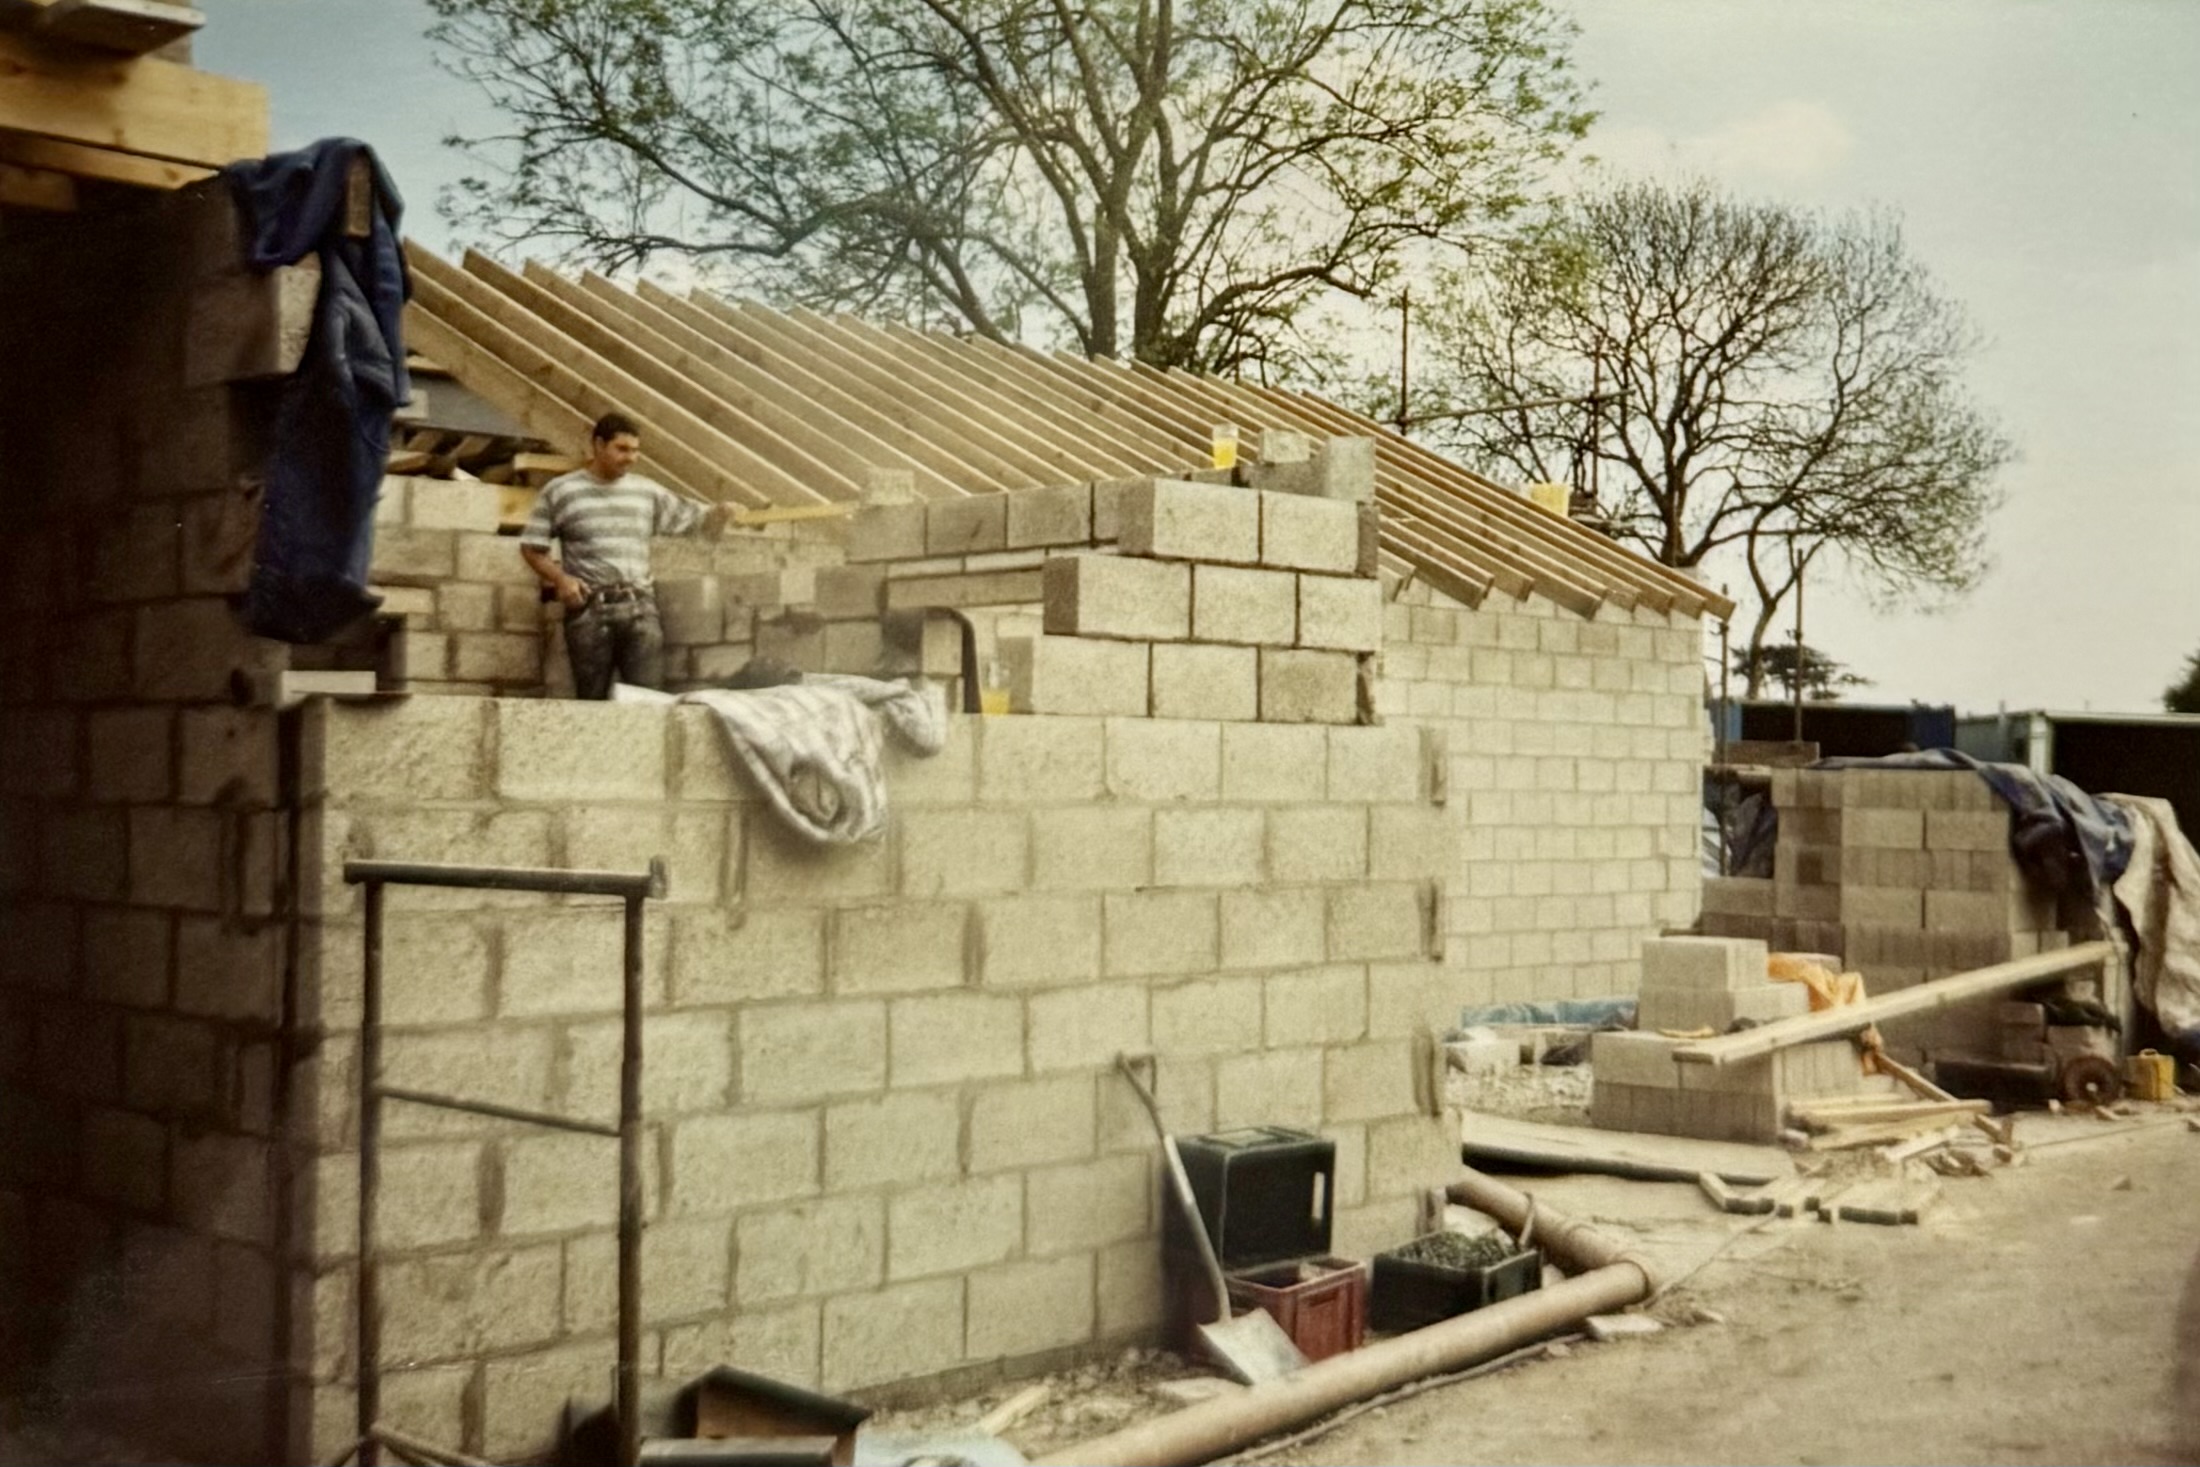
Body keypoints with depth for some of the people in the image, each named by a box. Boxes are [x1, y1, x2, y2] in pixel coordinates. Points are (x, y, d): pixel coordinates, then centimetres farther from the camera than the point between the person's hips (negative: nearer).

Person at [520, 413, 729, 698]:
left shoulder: (648, 491, 12)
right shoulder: (559, 491, 6)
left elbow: (697, 522, 15)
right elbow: (531, 547, 9)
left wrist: (723, 512, -6)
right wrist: (559, 577, -8)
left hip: (640, 608, 2)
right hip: (589, 610, -1)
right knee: (592, 702, 2)